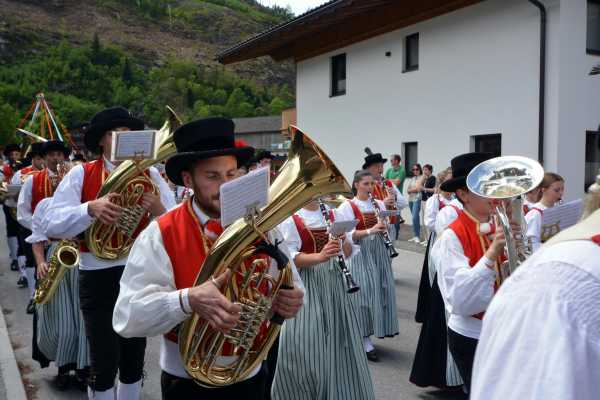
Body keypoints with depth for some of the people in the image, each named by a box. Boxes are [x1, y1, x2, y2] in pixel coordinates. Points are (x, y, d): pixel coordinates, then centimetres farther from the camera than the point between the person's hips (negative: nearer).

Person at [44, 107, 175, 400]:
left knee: (134, 358, 16)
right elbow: (51, 225, -12)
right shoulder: (81, 174, -3)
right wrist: (90, 209, -28)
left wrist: (159, 212, -23)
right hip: (99, 277, -2)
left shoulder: (150, 175, 2)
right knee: (105, 362, 0)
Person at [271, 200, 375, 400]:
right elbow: (289, 257, -16)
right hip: (306, 285, -5)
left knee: (339, 337, 9)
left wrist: (342, 242, -13)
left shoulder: (333, 215, 8)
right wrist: (319, 256, -30)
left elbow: (349, 252, 9)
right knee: (307, 343, -5)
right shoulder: (289, 219, -7)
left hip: (333, 282, 5)